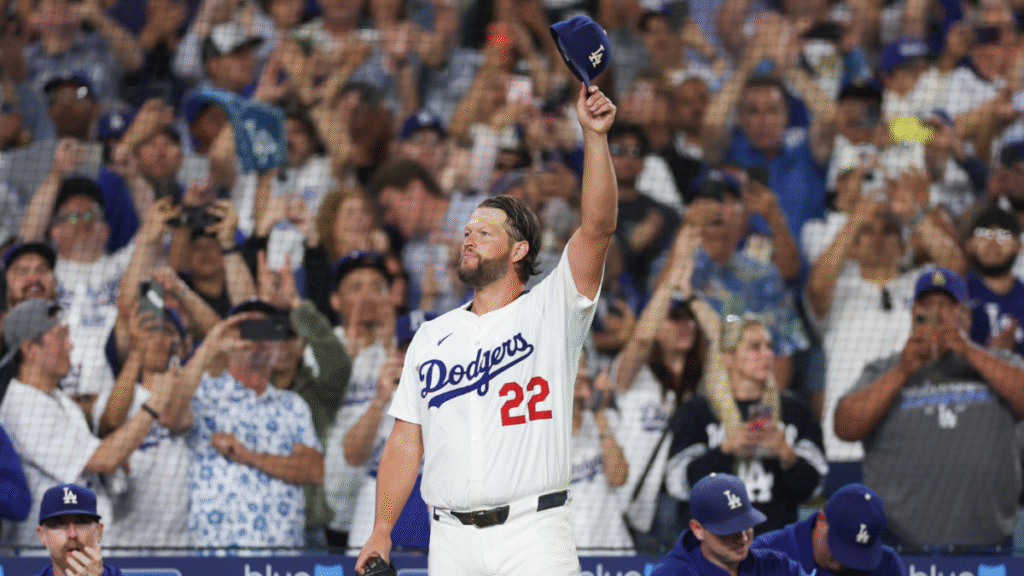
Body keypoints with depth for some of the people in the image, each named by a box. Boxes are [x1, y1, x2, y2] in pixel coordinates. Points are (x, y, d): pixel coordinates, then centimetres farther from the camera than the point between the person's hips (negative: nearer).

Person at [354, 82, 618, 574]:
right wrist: (382, 530, 6)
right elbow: (407, 441, 16)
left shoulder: (549, 312, 5)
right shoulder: (431, 337, 18)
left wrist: (594, 136, -19)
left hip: (534, 534, -4)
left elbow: (597, 228, -9)